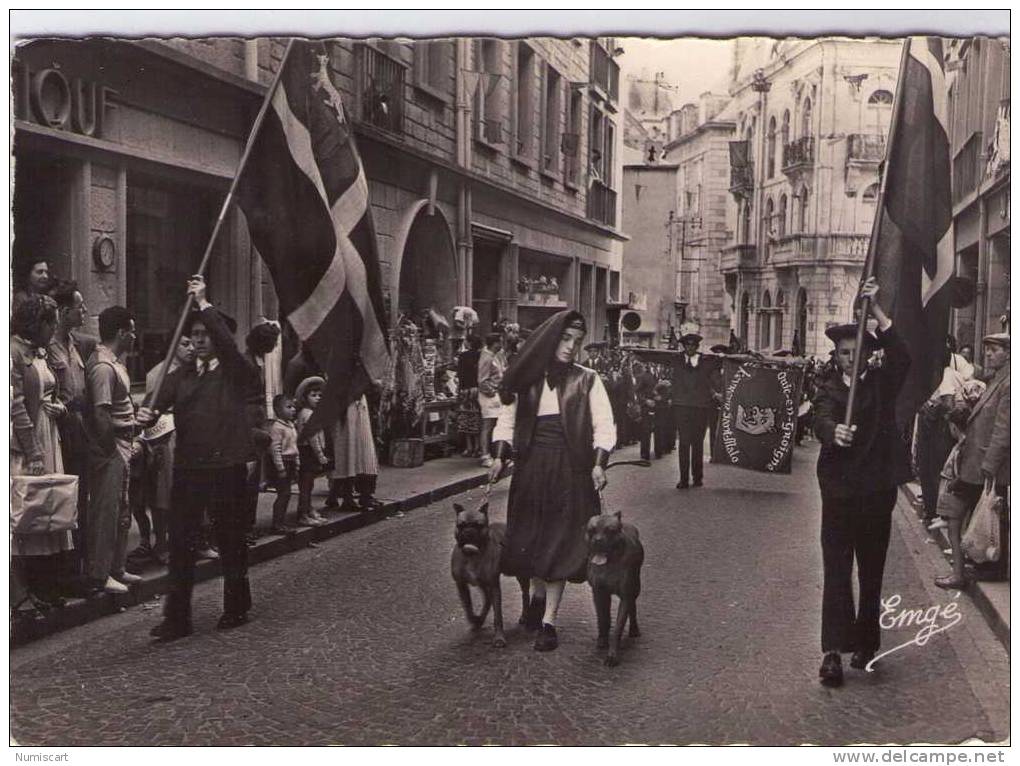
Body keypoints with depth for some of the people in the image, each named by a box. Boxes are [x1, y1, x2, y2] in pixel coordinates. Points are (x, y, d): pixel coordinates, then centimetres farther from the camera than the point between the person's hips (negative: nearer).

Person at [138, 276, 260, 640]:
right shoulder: (180, 376, 12)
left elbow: (228, 344, -20)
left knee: (231, 540, 8)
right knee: (180, 541, 2)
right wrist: (148, 415, -24)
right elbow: (161, 404, -1)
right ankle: (177, 617, 9)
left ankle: (237, 608, 24)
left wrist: (204, 305, -21)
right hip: (187, 468, 4)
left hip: (227, 468, -3)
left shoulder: (238, 373, 0)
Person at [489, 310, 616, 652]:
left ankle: (548, 620, 5)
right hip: (530, 468, 2)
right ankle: (538, 595, 36)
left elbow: (603, 426, -3)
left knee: (560, 542, -2)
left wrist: (598, 463, -16)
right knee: (530, 536, 9)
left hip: (570, 470, -2)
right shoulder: (527, 378, 5)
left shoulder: (587, 380, 0)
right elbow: (507, 420, 9)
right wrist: (499, 457, -4)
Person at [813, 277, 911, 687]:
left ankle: (866, 644, 22)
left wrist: (875, 309, -18)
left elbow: (901, 357, -13)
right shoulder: (827, 388, 3)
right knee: (836, 572, -5)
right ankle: (833, 653, -6)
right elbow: (821, 420, -15)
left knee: (872, 572, 10)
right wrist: (834, 432, -39)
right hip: (839, 492, -1)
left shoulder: (881, 383, 6)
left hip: (877, 491, 2)